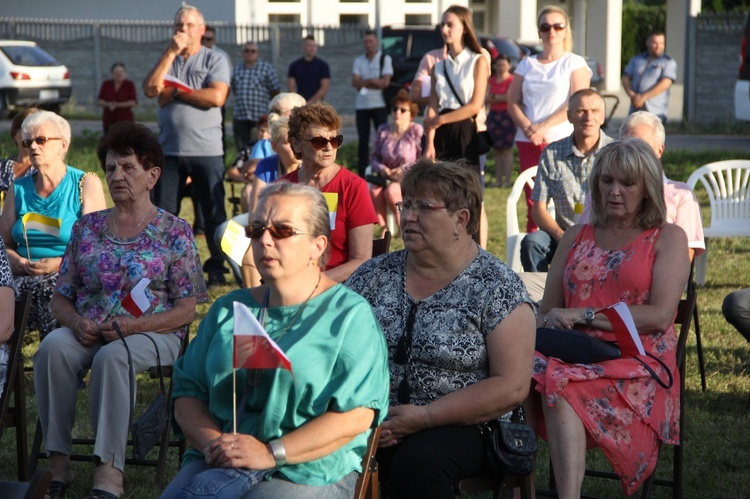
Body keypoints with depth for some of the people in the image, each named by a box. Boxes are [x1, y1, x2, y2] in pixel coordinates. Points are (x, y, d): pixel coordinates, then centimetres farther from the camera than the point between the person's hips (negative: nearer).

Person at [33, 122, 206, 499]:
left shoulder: (174, 232, 6)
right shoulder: (87, 227, 16)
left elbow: (185, 309, -1)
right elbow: (60, 297, 15)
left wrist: (134, 325, -17)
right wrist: (76, 322, -9)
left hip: (152, 333, -3)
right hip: (87, 331, 4)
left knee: (112, 356, -38)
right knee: (52, 347, -31)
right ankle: (57, 463, -29)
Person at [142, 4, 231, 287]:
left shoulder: (214, 60, 1)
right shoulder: (167, 61, 12)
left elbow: (216, 97, -15)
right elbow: (150, 89, -6)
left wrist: (175, 92, -7)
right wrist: (171, 52, -10)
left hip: (206, 150, -3)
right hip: (169, 150, 4)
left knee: (214, 213, 2)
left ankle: (217, 269, 12)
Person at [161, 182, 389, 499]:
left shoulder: (350, 315, 2)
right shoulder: (228, 310, 20)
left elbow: (357, 414, -9)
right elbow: (187, 394, 14)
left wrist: (272, 453, -15)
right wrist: (213, 442, -8)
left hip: (310, 470, -4)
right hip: (219, 462, 5)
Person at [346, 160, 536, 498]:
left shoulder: (497, 287, -3)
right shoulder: (375, 274, 10)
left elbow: (512, 387, -9)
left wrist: (423, 417, -14)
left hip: (464, 427, -3)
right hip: (373, 424, 3)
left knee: (417, 462, -36)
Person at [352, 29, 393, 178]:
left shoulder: (385, 59, 3)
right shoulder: (359, 61, 12)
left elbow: (385, 82, -9)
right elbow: (354, 82, 0)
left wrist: (363, 84, -8)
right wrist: (372, 80, -13)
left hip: (379, 104, -3)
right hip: (361, 105, 3)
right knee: (362, 141, 5)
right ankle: (362, 174, 8)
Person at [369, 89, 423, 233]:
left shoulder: (416, 131, -4)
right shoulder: (383, 130, 10)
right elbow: (374, 156, 14)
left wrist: (402, 170, -15)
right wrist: (382, 168, -7)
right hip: (386, 177, 4)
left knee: (391, 191, -33)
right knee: (374, 191, -27)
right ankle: (383, 227, -16)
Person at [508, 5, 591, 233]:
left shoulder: (574, 63, 5)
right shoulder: (527, 64, 16)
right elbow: (513, 102, 11)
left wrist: (544, 126, -14)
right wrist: (527, 127, -9)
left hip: (562, 140, -3)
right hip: (528, 142, 4)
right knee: (533, 202, 0)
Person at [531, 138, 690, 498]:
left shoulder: (668, 238, 10)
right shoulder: (575, 238, 24)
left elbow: (659, 317, -5)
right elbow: (546, 313, 20)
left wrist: (584, 315, -11)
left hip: (638, 365, -4)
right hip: (576, 355, 4)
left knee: (562, 385, -37)